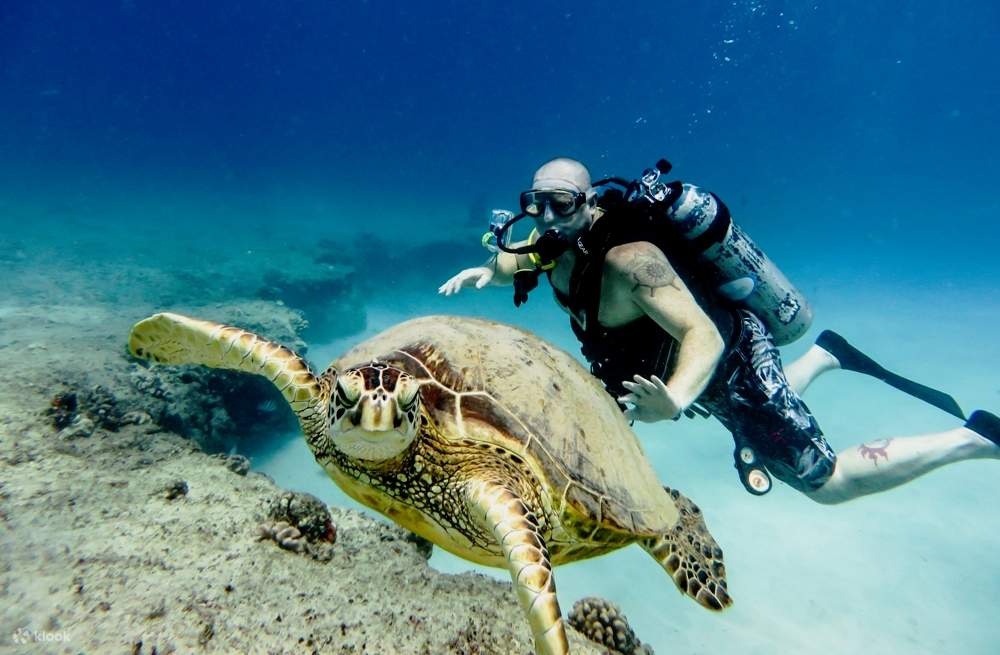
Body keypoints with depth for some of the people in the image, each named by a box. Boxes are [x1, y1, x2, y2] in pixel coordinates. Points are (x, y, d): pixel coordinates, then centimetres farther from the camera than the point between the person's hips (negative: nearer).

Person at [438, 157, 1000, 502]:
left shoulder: (627, 259, -34)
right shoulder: (563, 238, -9)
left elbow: (706, 336, -40)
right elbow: (510, 263, 7)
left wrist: (674, 401, -57)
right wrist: (485, 271, -15)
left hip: (734, 362, -9)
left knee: (828, 483, 4)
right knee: (759, 449, 36)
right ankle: (827, 354, 42)